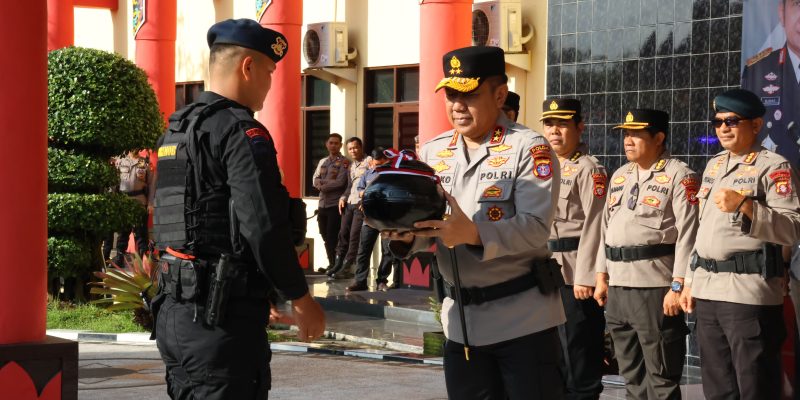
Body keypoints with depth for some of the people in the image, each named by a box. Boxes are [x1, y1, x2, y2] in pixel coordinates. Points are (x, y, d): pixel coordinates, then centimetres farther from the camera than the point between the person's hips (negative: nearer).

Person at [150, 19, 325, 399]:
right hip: (221, 316, -9)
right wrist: (301, 300, -8)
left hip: (173, 311, 9)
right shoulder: (241, 131, -12)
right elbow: (265, 228, -20)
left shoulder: (174, 133, 16)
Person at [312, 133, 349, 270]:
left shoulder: (344, 162, -4)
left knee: (333, 237, -7)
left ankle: (335, 265, -1)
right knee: (325, 237, 10)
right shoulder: (322, 162, 16)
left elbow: (340, 182, -16)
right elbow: (315, 180, 7)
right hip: (323, 204, 7)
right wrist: (328, 183, -12)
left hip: (336, 205, -7)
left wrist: (323, 186, -6)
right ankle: (331, 265, 19)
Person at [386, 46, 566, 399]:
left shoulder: (529, 148, -9)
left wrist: (472, 233, -35)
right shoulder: (433, 152, 8)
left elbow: (535, 228, -20)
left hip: (523, 319, -5)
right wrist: (404, 234, -19)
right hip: (461, 321, 5)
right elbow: (426, 227, 5)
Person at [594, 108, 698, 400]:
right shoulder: (620, 176, 17)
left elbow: (687, 234, -12)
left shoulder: (679, 176, -6)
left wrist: (678, 286, -18)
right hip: (617, 287, 8)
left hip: (656, 288, -8)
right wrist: (602, 276, 15)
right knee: (631, 373, 16)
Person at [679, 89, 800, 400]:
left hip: (748, 291, -8)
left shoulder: (774, 167, -6)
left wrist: (745, 206, -26)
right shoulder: (713, 165, 19)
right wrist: (690, 281, 20)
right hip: (707, 290, 8)